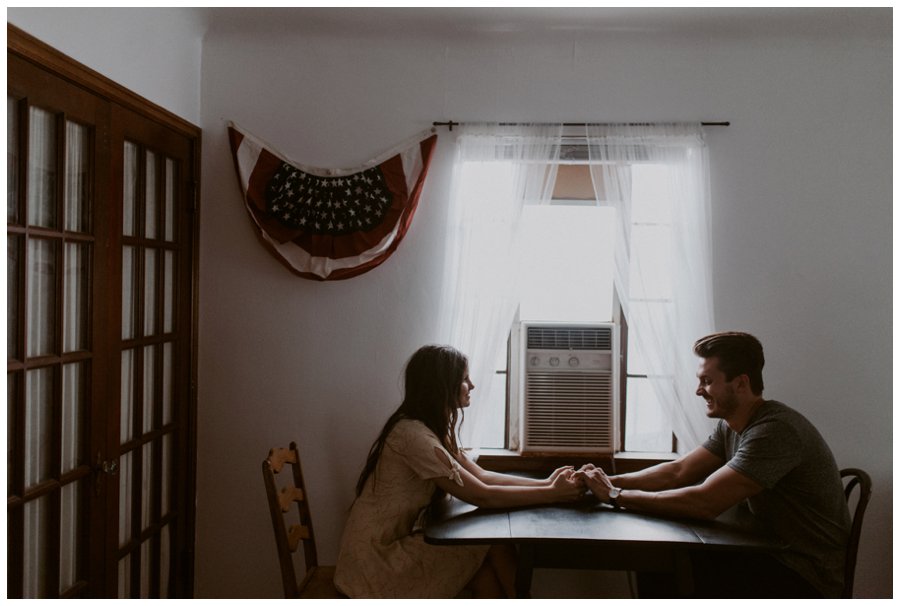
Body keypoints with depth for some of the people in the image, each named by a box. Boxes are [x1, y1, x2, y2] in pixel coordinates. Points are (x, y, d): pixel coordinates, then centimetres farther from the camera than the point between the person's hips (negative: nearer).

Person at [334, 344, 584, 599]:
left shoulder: (434, 428, 8)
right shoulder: (414, 435, -24)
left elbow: (481, 476, 5)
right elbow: (481, 496, -22)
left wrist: (545, 483, -5)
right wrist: (551, 494, -16)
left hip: (398, 541, 9)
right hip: (377, 559, -9)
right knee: (496, 543, -10)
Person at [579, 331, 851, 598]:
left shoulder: (775, 430, -26)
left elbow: (705, 502, -30)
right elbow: (678, 471, 2)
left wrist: (616, 495, -24)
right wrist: (611, 481, -11)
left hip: (806, 578, -8)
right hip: (772, 555, 8)